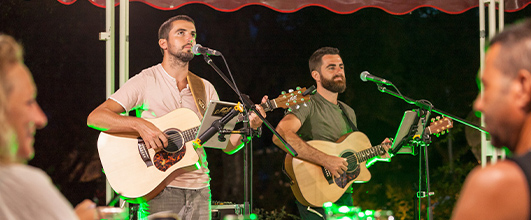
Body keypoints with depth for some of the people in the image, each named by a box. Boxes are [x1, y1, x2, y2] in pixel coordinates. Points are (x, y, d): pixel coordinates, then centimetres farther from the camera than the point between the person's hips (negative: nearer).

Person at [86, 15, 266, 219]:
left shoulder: (205, 89, 13)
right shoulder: (146, 81, -2)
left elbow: (227, 145, 10)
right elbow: (94, 118, -11)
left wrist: (249, 126, -10)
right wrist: (139, 124, -25)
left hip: (199, 190, 4)